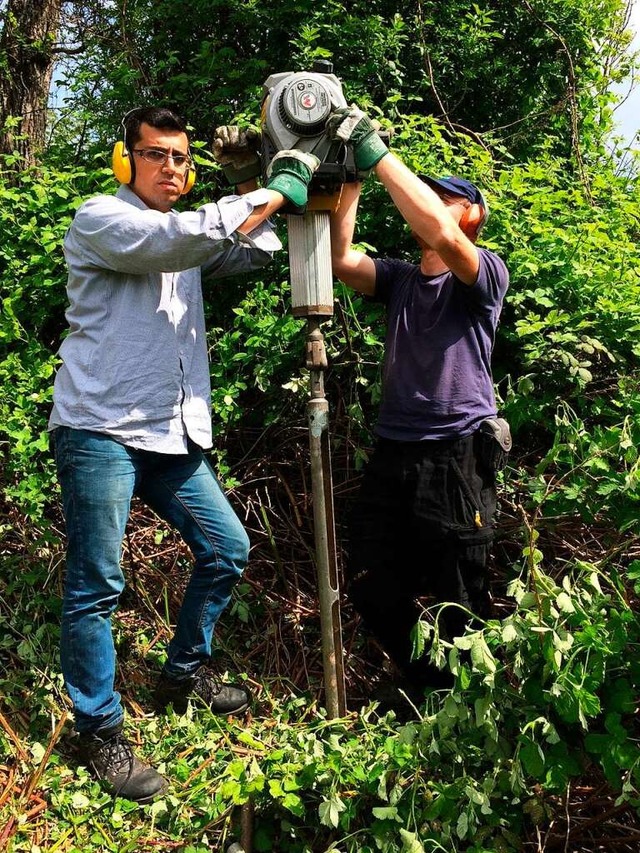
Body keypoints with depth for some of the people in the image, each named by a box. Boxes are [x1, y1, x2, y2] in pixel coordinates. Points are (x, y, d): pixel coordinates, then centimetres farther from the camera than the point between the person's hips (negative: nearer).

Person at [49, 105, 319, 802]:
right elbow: (185, 238, -22)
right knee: (96, 586, -3)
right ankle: (98, 732, 12)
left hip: (172, 434, 8)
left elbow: (252, 251, 15)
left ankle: (184, 673, 30)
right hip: (100, 432, -8)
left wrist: (249, 183, 3)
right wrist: (276, 192, -18)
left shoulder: (188, 234, 21)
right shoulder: (100, 219, -5)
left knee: (226, 549, 12)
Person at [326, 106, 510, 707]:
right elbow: (341, 259, 0)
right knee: (371, 590, 12)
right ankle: (419, 682, 36)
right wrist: (352, 177, -5)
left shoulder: (486, 275, -3)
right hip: (391, 455, 6)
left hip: (458, 458, -6)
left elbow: (442, 236, -23)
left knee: (457, 601, 5)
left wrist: (377, 153, -20)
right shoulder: (399, 280, 14)